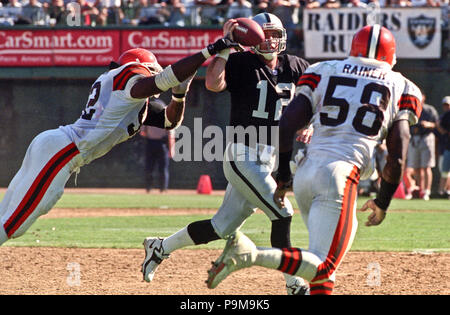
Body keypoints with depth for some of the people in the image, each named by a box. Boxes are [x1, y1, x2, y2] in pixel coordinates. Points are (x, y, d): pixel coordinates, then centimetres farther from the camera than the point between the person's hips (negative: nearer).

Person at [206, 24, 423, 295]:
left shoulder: (323, 73, 16)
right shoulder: (400, 90, 10)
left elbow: (286, 127, 7)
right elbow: (397, 160, 4)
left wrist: (283, 178, 15)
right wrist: (382, 204, 17)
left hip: (306, 171, 5)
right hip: (341, 174, -5)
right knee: (323, 266, -9)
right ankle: (251, 254, -30)